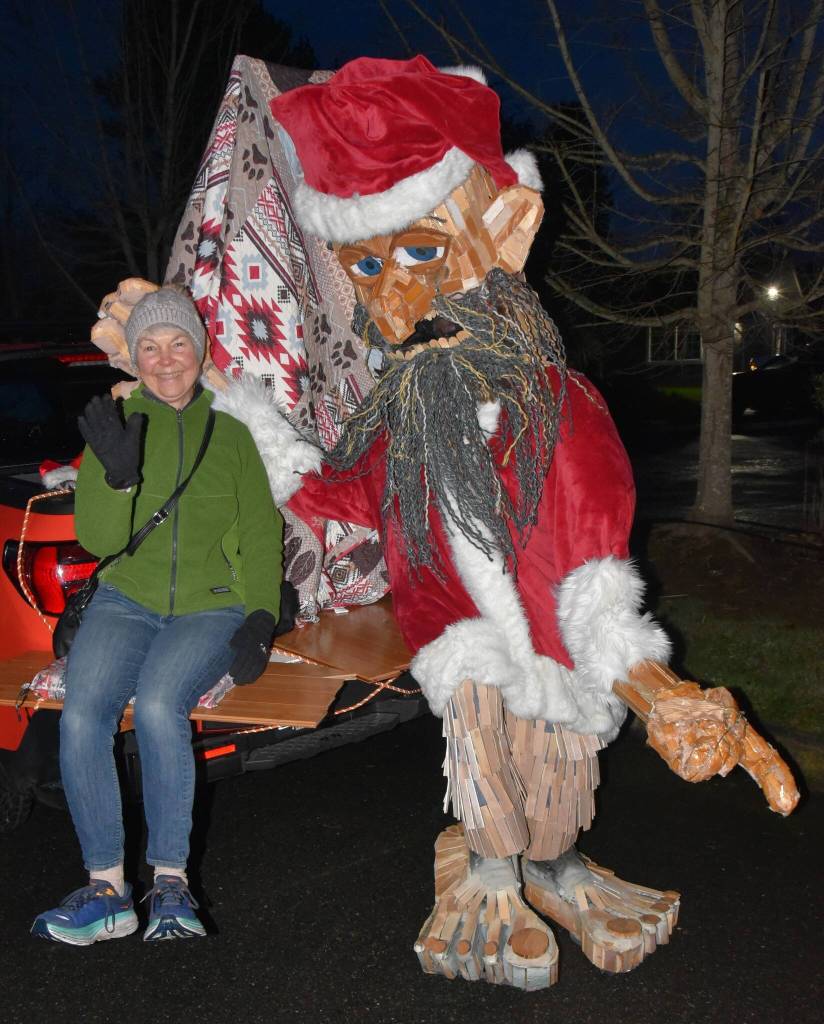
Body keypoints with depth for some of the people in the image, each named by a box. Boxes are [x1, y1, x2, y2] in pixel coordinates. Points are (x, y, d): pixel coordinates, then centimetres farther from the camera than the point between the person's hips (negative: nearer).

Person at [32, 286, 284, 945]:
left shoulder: (231, 435, 10)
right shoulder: (116, 427, 8)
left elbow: (261, 538, 6)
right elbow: (98, 539, -1)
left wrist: (260, 619, -9)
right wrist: (117, 472, -19)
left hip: (212, 606, -1)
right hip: (126, 600, 1)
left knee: (158, 703, -30)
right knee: (81, 714, -25)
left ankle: (171, 879, -19)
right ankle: (107, 886, -15)